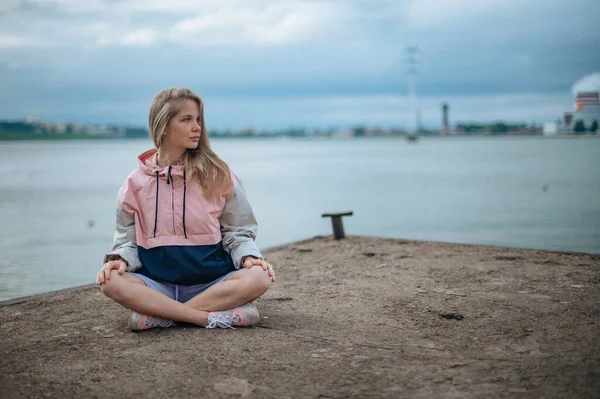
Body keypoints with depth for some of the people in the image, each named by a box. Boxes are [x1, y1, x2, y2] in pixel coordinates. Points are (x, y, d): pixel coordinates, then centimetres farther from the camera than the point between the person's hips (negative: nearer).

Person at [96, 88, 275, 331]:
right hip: (157, 283, 0)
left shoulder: (219, 175, 2)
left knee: (259, 278, -30)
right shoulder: (137, 182, 5)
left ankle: (160, 314, -25)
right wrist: (119, 259, -14)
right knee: (111, 282, -30)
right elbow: (128, 240, 8)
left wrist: (249, 257, -15)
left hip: (211, 281, 0)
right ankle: (213, 317, -31)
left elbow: (237, 232, 6)